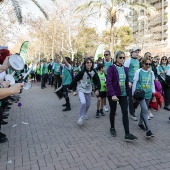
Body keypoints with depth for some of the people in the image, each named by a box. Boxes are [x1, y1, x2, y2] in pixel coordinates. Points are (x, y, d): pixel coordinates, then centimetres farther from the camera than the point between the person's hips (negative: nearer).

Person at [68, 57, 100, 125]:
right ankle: (81, 117, -4)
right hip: (81, 89, -5)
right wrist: (69, 87, -8)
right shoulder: (82, 72, -22)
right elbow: (75, 80, -15)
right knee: (83, 102, -24)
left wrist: (97, 89, -17)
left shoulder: (93, 72, -9)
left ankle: (84, 114, 42)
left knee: (88, 104, 14)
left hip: (88, 89, 5)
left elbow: (97, 81, -4)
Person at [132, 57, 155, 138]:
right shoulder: (138, 71, -7)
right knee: (145, 110, -13)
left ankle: (140, 123, 35)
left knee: (143, 110, 15)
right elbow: (134, 83, -4)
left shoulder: (151, 72, 6)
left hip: (148, 94, 5)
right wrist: (133, 94, -2)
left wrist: (154, 93, 13)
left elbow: (152, 83, 14)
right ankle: (148, 130, -13)